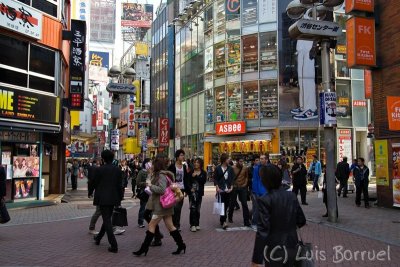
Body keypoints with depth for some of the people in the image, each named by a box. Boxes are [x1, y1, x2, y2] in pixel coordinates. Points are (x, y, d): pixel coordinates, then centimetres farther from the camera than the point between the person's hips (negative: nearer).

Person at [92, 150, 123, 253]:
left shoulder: (99, 170, -10)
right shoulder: (118, 170, 0)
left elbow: (95, 184, -2)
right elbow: (120, 185, 1)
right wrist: (120, 198, 9)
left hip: (103, 198, -4)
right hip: (113, 198, 4)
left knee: (107, 220, -2)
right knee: (107, 219, 20)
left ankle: (114, 245, -7)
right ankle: (98, 238, 39)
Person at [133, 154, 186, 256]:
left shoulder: (161, 175, -16)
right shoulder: (159, 174, 14)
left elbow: (162, 189, -25)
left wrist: (151, 185, -15)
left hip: (162, 205, -10)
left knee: (151, 225, -4)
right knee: (170, 226, 11)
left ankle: (144, 248, 3)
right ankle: (181, 245, 15)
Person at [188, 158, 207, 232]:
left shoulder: (203, 173, 7)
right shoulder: (191, 172, 4)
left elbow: (203, 181, -9)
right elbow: (188, 182, 1)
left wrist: (196, 176, -12)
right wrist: (190, 188, -14)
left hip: (199, 192, 2)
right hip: (192, 192, -2)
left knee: (198, 209, 7)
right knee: (193, 208, -10)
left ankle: (197, 224, 18)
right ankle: (193, 225, -7)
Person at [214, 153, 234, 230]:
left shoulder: (230, 168, 7)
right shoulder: (218, 168, 0)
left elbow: (232, 179, 7)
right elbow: (216, 179, 0)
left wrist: (231, 188, -5)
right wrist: (217, 188, -12)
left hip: (228, 190, 3)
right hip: (221, 190, -3)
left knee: (226, 205, 8)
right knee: (222, 205, -10)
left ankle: (221, 220, 24)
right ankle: (224, 221, -12)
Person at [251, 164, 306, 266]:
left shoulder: (264, 200, -17)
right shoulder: (292, 196, -1)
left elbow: (263, 231, -21)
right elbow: (301, 221, 7)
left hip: (275, 251, -5)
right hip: (292, 248, 5)